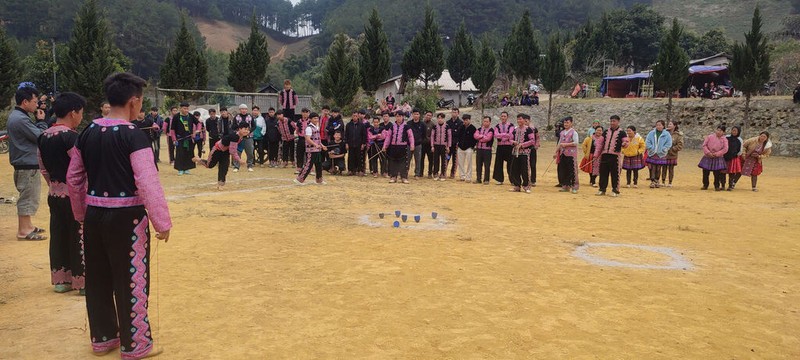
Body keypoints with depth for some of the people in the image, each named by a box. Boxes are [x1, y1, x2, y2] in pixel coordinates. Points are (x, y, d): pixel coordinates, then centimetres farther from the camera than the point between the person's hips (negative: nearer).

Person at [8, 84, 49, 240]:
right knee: (28, 198, -4)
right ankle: (23, 231, 2)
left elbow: (32, 133, 15)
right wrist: (41, 121, -6)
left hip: (25, 163, 11)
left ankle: (27, 226, 29)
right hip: (27, 165, -11)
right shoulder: (21, 119, -21)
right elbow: (41, 137, -18)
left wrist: (37, 121, 6)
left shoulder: (16, 115, 12)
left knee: (27, 197, 19)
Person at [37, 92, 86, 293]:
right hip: (74, 196, -8)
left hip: (54, 195, 8)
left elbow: (43, 168, 14)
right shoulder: (70, 137, -18)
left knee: (58, 236, 14)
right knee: (79, 239, 1)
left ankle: (60, 280, 23)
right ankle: (82, 281, 9)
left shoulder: (44, 137, 7)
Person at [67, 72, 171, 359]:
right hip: (126, 217, -7)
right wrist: (162, 222, -15)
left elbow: (73, 178, 12)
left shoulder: (88, 132, 6)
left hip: (94, 215, 7)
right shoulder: (133, 136, -15)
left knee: (98, 278, 17)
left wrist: (82, 214, 23)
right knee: (130, 281, 5)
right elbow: (148, 183, -20)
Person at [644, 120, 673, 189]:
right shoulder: (651, 133, 2)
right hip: (652, 154, 0)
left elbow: (669, 144, -3)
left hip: (661, 155, 0)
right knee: (653, 168, -2)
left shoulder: (667, 134, -2)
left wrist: (663, 150, -11)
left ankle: (656, 181, 18)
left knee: (658, 169, 6)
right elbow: (647, 142, 3)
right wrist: (651, 148, -8)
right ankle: (652, 182, 0)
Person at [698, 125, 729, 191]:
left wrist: (716, 154, -16)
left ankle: (717, 186, 13)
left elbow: (725, 149, -8)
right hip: (707, 157, 1)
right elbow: (704, 145, 0)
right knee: (705, 172, 5)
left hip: (717, 159, -1)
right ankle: (705, 185, 18)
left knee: (717, 173, 0)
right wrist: (708, 152, -13)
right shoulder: (710, 137, 1)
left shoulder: (724, 140, 0)